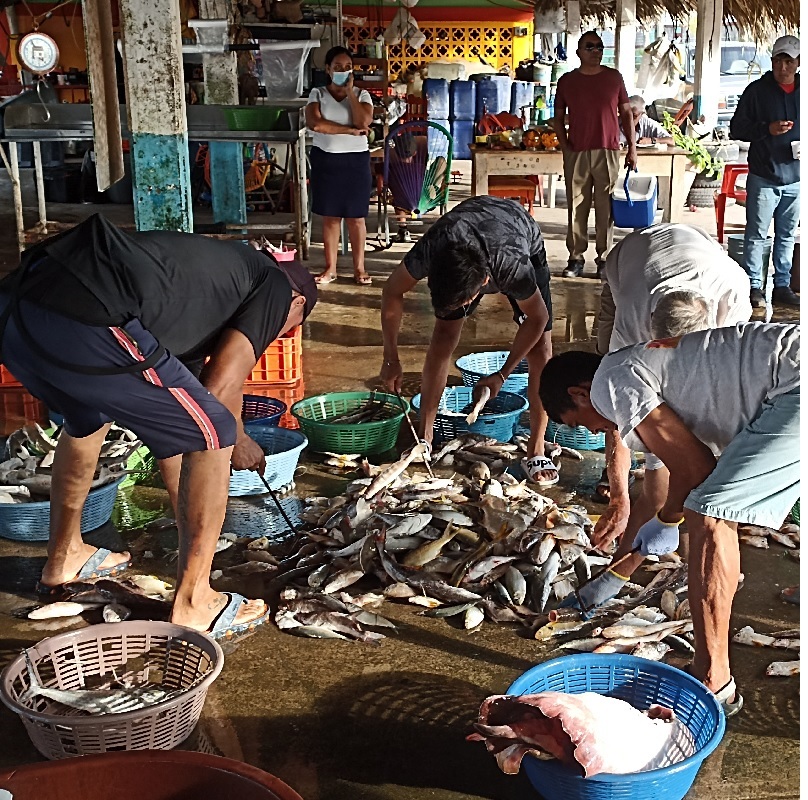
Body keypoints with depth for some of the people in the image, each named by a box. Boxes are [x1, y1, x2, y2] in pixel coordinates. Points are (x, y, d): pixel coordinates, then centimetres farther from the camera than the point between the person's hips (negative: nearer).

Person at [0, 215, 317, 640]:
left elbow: (168, 425, 40)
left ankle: (63, 557, 51)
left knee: (87, 416, 37)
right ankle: (192, 604, 15)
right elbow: (220, 388, 3)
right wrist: (238, 442, 25)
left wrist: (187, 521, 48)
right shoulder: (276, 285, 17)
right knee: (212, 434, 8)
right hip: (85, 328, -9)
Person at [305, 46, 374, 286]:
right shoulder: (318, 94, 1)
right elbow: (314, 123, -17)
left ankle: (359, 268, 12)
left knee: (356, 217, 3)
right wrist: (350, 130, -16)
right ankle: (330, 268, 15)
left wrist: (350, 92, -13)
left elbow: (364, 122, -16)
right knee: (330, 216, 7)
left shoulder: (362, 95, 2)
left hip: (356, 160, 0)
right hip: (325, 160, 0)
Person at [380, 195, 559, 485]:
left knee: (540, 347, -12)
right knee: (443, 338, -8)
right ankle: (423, 437, 4)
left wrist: (502, 375, -20)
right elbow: (392, 291, -18)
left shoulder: (513, 266, -45)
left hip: (525, 242, -2)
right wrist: (391, 358, -13)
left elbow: (538, 318, -25)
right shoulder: (429, 251, -40)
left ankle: (537, 450, -3)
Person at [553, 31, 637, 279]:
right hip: (577, 153, 0)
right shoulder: (567, 81, 7)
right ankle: (576, 258, 9)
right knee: (577, 208, 2)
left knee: (605, 207, 2)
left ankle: (604, 258, 9)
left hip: (608, 152, 0)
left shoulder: (614, 77, 7)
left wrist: (632, 147, 4)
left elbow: (626, 113, 10)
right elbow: (558, 118, 11)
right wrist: (564, 147, -1)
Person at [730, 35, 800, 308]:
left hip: (795, 179, 4)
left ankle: (782, 286, 19)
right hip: (764, 178, -4)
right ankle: (755, 286, 6)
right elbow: (736, 129, -3)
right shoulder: (757, 91, -2)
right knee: (757, 234, -1)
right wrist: (767, 129, -17)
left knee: (787, 235, 11)